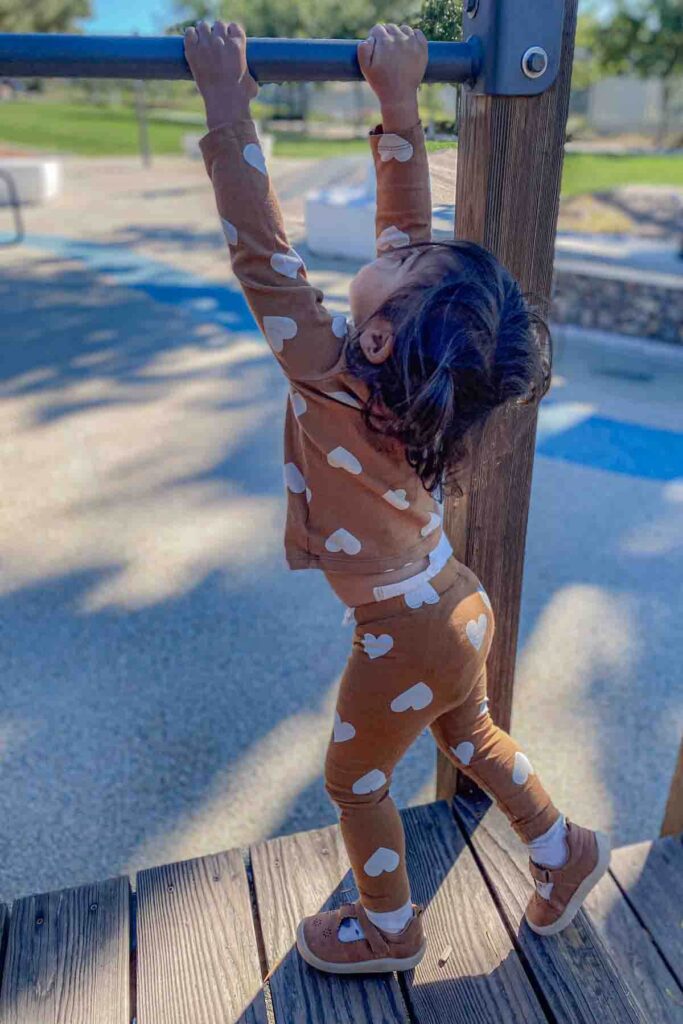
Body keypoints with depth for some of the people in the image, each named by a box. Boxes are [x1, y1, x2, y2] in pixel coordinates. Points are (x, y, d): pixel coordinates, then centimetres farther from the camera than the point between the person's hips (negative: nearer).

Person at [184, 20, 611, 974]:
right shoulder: (418, 359, -14)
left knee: (356, 783, 20)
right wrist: (400, 101, -7)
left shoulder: (329, 376, -32)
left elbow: (261, 252, -31)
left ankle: (388, 931, 46)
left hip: (408, 642, -6)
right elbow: (406, 219, -6)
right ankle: (566, 853, 51)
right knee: (471, 734, 32)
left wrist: (227, 105, -26)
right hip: (464, 610, 7)